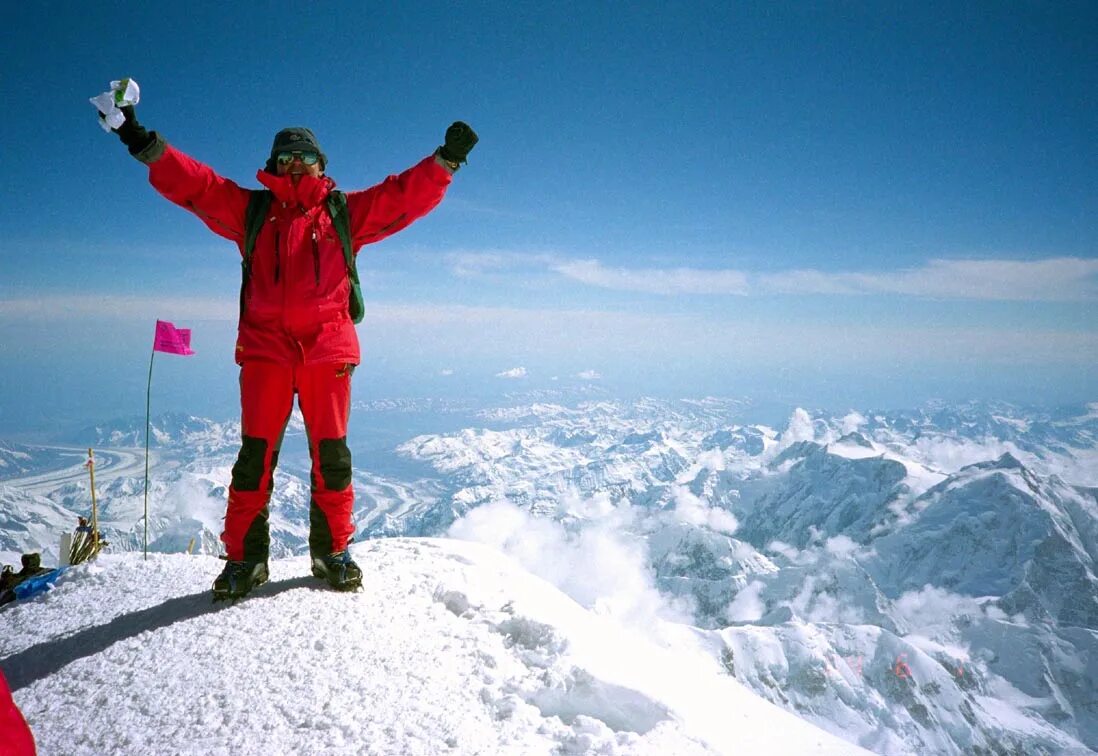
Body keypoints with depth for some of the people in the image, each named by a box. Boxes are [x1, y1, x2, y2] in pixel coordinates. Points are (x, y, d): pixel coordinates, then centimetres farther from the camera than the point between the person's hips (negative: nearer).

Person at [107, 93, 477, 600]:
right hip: (265, 346, 0)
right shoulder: (251, 211, 15)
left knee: (331, 453, 4)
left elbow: (405, 195, 9)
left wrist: (446, 159, 1)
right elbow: (195, 184, 9)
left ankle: (332, 550, 16)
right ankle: (245, 556, 10)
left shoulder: (345, 213, 14)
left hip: (327, 347, 0)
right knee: (256, 453, 0)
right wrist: (143, 144, -1)